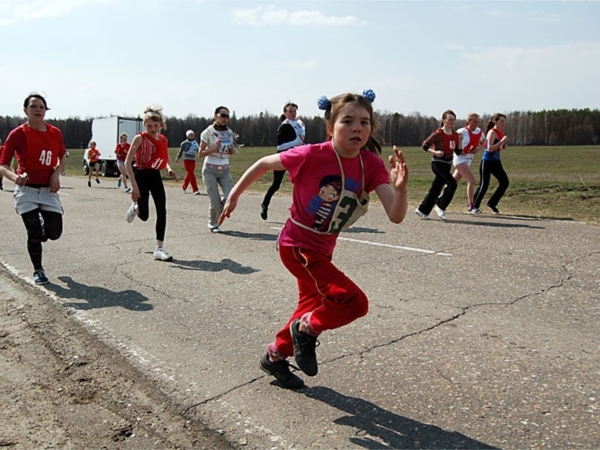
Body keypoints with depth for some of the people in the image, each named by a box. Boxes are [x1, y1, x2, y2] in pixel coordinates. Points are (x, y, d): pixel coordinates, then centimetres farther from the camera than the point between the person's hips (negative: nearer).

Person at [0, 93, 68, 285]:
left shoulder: (55, 133, 2)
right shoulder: (18, 134, -8)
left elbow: (63, 158, 17)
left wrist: (56, 174, -2)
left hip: (49, 190, 3)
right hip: (27, 190, -3)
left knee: (55, 232, -1)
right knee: (34, 233, -3)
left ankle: (37, 236, 36)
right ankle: (38, 271, 18)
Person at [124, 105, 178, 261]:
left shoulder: (163, 139, 3)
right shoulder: (140, 138, -13)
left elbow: (167, 158, 21)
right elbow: (128, 162, -16)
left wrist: (169, 169, -2)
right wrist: (134, 185, -23)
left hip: (156, 177, 4)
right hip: (141, 176, -4)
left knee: (162, 212, -8)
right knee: (144, 216, 2)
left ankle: (159, 249, -3)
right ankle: (135, 206, 41)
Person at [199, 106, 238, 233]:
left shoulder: (229, 133, 8)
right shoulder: (208, 132, -7)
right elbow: (201, 153, -8)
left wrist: (232, 149, -5)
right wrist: (215, 148, -22)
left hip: (224, 170, 4)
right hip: (210, 170, -4)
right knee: (215, 201, -8)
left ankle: (218, 211, 20)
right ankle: (213, 224, 17)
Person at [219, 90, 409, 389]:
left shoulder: (372, 164, -12)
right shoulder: (312, 155, -24)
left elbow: (396, 216, -21)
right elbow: (264, 163, -8)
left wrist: (400, 187, -41)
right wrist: (234, 195, -2)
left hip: (323, 249, 7)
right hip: (297, 246, -7)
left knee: (312, 306, 24)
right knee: (354, 302, -20)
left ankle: (275, 357, 47)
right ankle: (306, 330, 8)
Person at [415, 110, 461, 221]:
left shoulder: (455, 135, 7)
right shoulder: (438, 134, -11)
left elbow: (458, 152, 10)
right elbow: (424, 145, -8)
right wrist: (435, 152, -21)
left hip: (447, 164, 7)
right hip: (438, 163, -7)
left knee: (436, 188, 9)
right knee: (452, 184, -18)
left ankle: (422, 210, 20)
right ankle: (441, 207, -4)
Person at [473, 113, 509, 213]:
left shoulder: (501, 132, 9)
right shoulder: (492, 132, -14)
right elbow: (489, 148, -23)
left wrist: (504, 144, 0)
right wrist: (502, 141, -23)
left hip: (496, 162, 8)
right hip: (487, 162, -8)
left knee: (505, 182, 0)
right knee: (484, 185, -3)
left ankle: (492, 203, 11)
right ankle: (474, 206, 11)